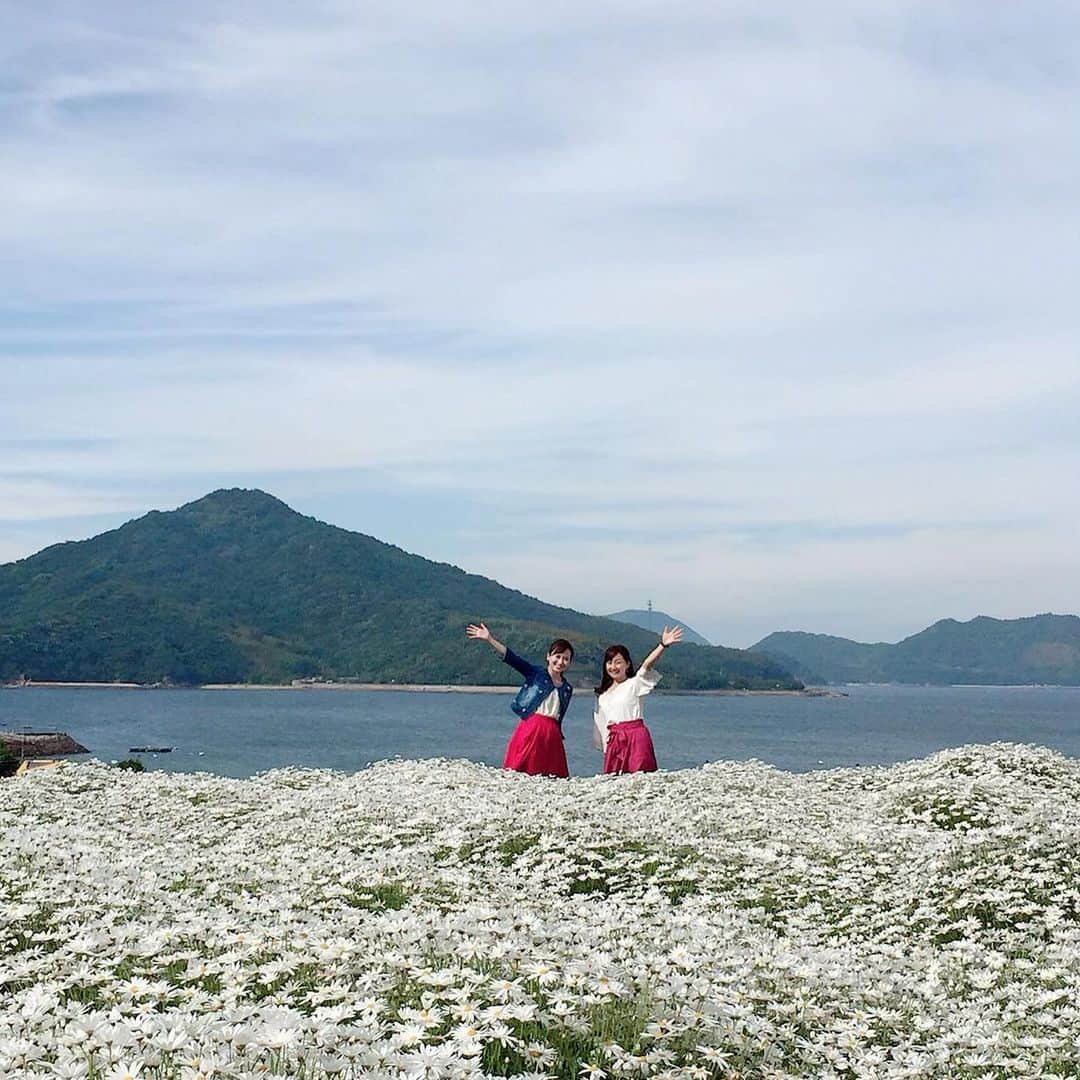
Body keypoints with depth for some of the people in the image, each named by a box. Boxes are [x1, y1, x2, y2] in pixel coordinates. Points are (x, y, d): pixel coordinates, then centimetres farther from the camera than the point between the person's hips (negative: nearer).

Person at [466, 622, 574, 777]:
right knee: (520, 770, -10)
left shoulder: (567, 689, 15)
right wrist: (489, 639, -17)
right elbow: (512, 659, -7)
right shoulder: (535, 674, 3)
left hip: (552, 734, 4)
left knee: (553, 776, -2)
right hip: (530, 729, -4)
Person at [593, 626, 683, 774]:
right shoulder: (602, 695, 18)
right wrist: (605, 749, 13)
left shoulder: (634, 684, 2)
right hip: (614, 742, 5)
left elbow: (647, 664, -14)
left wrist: (663, 645, -30)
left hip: (636, 737, -5)